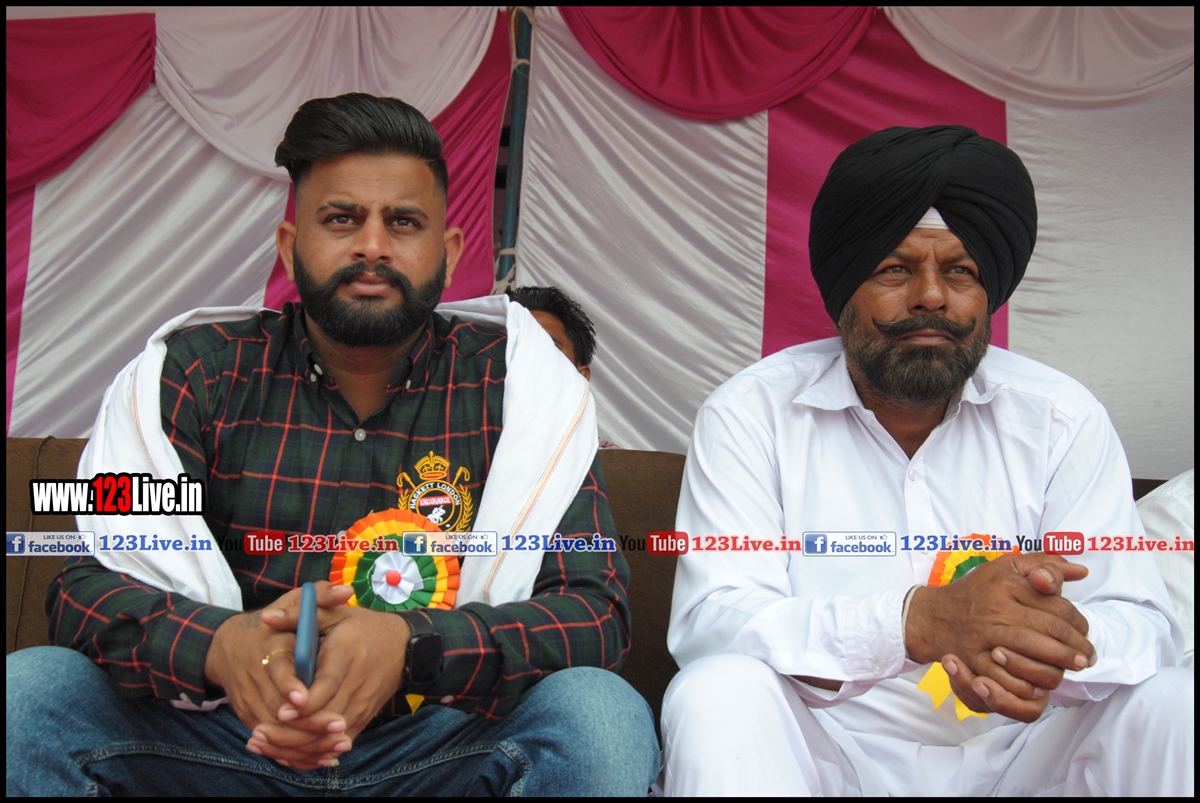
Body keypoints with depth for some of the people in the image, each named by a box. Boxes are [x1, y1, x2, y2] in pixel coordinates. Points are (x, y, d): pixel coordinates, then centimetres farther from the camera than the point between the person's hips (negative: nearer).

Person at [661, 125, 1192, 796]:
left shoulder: (1062, 418, 1)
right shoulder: (750, 413, -7)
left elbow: (1143, 621, -5)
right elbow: (706, 619, -17)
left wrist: (1051, 652, -31)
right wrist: (916, 619, -34)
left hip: (1009, 751, 3)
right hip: (826, 752, -2)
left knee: (1169, 701, -20)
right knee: (716, 693, -32)